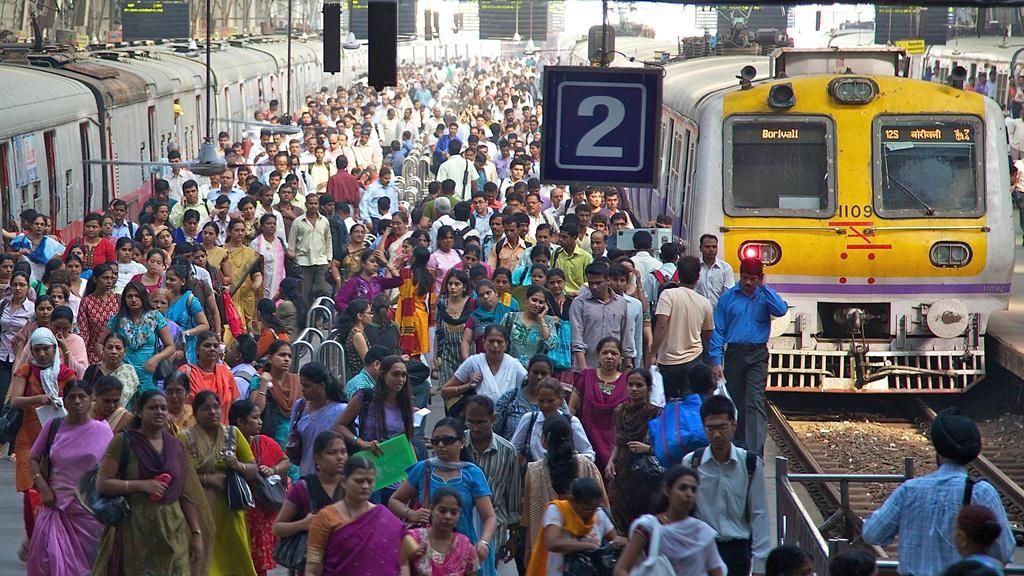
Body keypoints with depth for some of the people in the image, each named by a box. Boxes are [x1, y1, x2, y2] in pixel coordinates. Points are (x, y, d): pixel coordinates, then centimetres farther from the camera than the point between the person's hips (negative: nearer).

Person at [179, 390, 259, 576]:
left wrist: (239, 466, -11)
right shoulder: (185, 438, -1)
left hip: (229, 511, 3)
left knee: (233, 560, 2)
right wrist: (208, 479, -17)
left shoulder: (233, 434, 9)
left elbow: (254, 470, 10)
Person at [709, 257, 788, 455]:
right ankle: (739, 444, 25)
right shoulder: (728, 297, 5)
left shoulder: (764, 296, 5)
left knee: (755, 401, -13)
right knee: (735, 402, 10)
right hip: (734, 352, 2)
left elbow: (781, 310, -17)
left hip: (757, 355, -2)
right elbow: (718, 331, 3)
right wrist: (716, 360, -4)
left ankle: (755, 451, -20)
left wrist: (764, 288, -11)